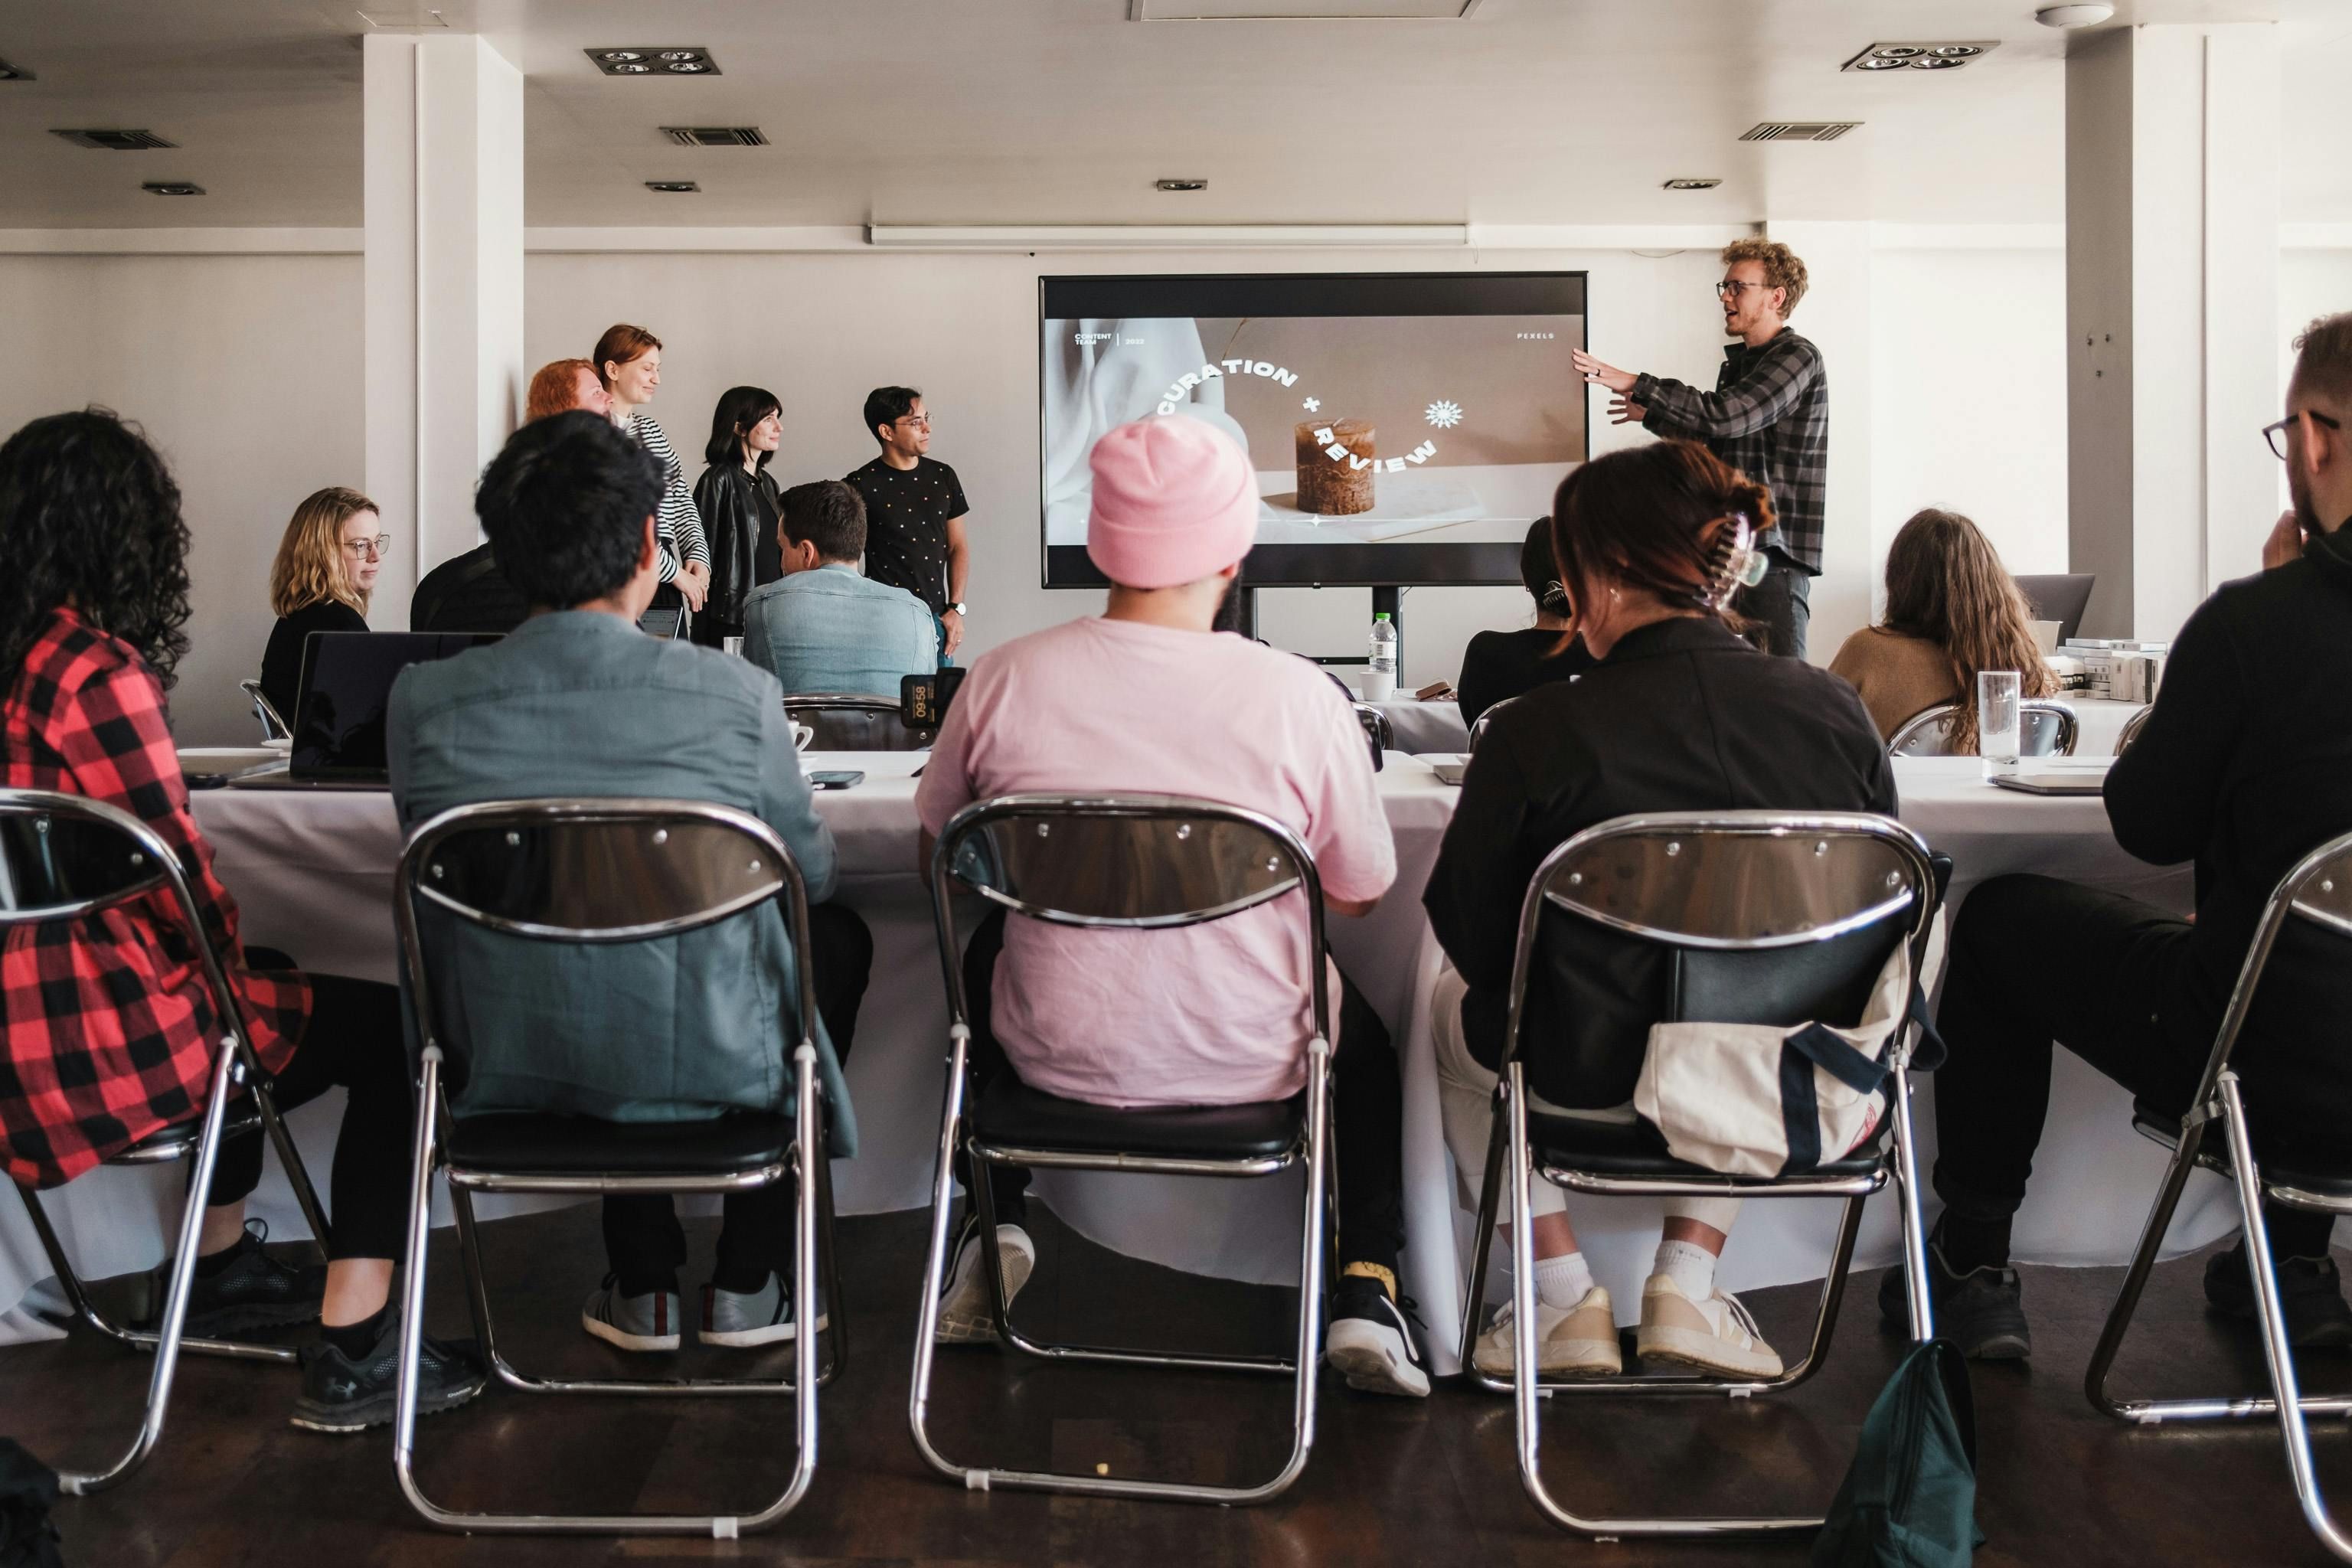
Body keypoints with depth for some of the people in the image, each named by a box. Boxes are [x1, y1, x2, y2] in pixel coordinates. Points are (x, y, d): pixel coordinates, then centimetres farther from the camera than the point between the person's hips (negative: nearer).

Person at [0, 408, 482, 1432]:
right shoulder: (97, 672, -20)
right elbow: (179, 877, -16)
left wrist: (227, 963, 15)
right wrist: (229, 962, 4)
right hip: (97, 1049, -9)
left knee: (254, 987, 33)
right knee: (394, 1033, 5)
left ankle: (218, 1268, 42)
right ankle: (353, 1354, 4)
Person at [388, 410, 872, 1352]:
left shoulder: (423, 701, -10)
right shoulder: (734, 695, -16)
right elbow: (810, 871, 1)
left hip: (501, 1072, 3)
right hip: (711, 1071, -3)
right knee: (838, 936, 29)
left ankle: (644, 1290, 38)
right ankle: (749, 1285, 33)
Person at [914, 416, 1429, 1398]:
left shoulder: (1003, 679, -14)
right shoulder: (1299, 697, -18)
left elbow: (940, 863, 2)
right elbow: (1360, 895, -3)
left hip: (1057, 1057, 1)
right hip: (1250, 1062, -1)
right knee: (1365, 1033, 34)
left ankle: (995, 1228, 34)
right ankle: (1365, 1293, 23)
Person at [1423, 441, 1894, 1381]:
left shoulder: (1537, 734, -20)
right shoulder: (1833, 711, -10)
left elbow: (1472, 934, -7)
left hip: (1589, 1085, -3)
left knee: (1453, 1001, 31)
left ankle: (1564, 1297, 26)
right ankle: (1688, 1280, 27)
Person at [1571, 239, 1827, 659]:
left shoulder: (1797, 357, -9)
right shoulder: (1737, 363, 17)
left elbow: (1727, 416, -23)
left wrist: (1637, 384, -23)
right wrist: (1652, 415, 30)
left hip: (1777, 548, -9)